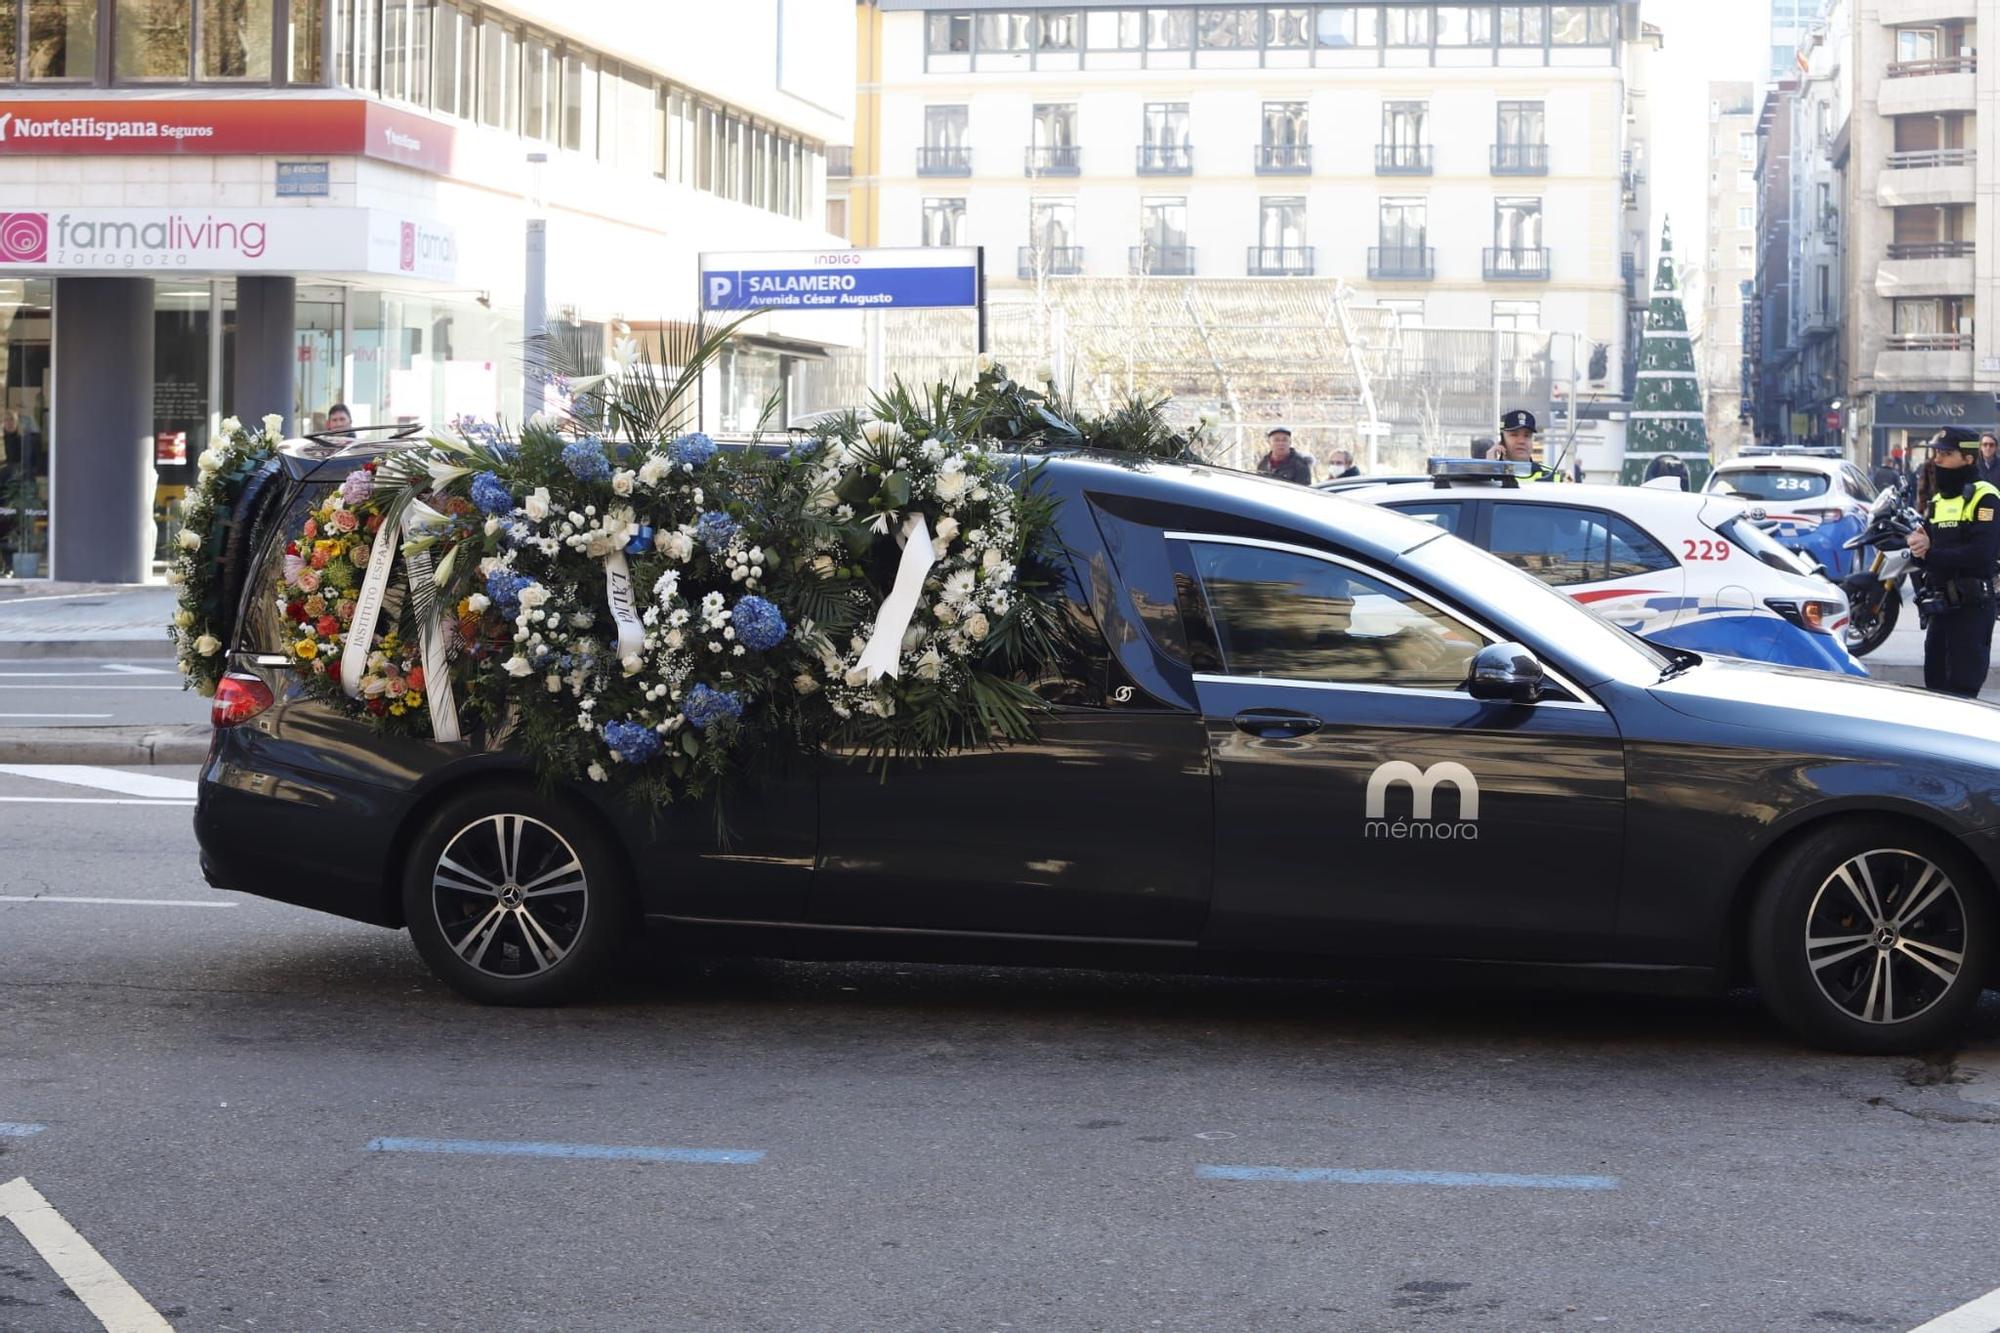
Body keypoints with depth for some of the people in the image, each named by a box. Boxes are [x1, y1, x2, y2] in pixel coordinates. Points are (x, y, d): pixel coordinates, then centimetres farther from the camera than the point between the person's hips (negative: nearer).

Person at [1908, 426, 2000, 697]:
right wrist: (1919, 546, -10)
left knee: (1961, 688, -10)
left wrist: (1931, 555, -19)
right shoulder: (1938, 500, 18)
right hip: (1940, 608, 8)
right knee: (1935, 684, 13)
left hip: (1971, 606, -8)